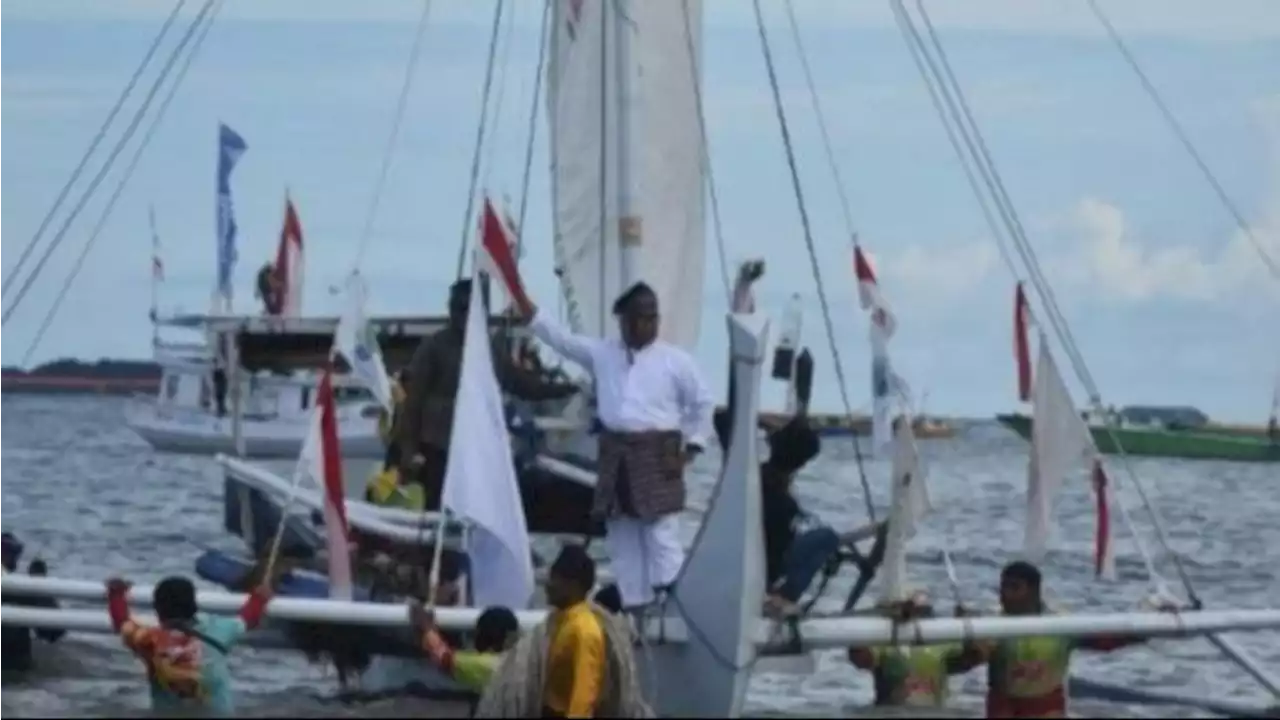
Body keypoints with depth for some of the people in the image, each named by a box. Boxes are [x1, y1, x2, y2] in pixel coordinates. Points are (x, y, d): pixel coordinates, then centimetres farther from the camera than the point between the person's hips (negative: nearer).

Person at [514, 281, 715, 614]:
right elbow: (557, 336, 6)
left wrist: (689, 450, -1)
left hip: (658, 455, -4)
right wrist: (520, 296, -2)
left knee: (662, 535, -9)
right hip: (616, 456, 4)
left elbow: (703, 403, 5)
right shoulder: (601, 354, 9)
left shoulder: (676, 360, 0)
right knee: (622, 538, 7)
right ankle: (633, 607, 14)